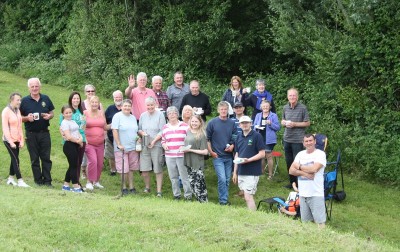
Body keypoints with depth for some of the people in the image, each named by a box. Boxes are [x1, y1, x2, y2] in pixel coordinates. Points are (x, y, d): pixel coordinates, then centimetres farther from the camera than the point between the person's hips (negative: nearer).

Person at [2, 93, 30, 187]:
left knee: (14, 159, 11)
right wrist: (11, 142, -16)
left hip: (17, 140, 7)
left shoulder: (18, 110, 8)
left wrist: (22, 140, 6)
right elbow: (5, 128, -14)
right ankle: (20, 181, -6)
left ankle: (10, 179, 22)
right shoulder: (6, 111, -12)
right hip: (9, 140, -7)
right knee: (16, 160, -8)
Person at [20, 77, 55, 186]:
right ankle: (38, 180, 11)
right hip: (31, 134, -1)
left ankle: (47, 180, 6)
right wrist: (27, 118, -17)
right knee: (34, 159, 5)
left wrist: (49, 116, -8)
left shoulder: (46, 99, 7)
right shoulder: (25, 101, 1)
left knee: (46, 158, 2)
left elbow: (52, 112, 15)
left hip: (44, 133, 1)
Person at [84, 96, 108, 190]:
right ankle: (89, 182, -7)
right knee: (93, 161, -19)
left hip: (100, 143, 4)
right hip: (89, 143, -4)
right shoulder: (85, 113, -2)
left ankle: (96, 181, 24)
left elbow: (105, 127, 16)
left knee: (100, 163, 5)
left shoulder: (101, 113, 9)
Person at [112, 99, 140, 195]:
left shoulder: (133, 117, 15)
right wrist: (119, 144, -16)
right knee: (124, 169, -3)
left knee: (131, 168, 8)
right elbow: (115, 131, -11)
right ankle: (124, 187, 9)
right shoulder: (117, 116, -6)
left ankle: (131, 187, 15)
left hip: (133, 148, 6)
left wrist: (138, 138, 4)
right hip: (122, 148, -5)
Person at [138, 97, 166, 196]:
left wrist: (154, 141, -14)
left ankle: (159, 191, 2)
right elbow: (139, 129, 17)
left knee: (158, 169, -2)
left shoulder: (160, 115, -2)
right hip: (144, 145, 4)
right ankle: (147, 187, 21)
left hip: (157, 145, -4)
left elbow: (162, 131, -6)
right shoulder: (143, 115, 11)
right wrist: (142, 133, -6)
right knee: (144, 169, 2)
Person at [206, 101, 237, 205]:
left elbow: (235, 138, 13)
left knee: (227, 180, 10)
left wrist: (232, 146, -5)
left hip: (228, 156, 4)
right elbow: (207, 139, -1)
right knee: (222, 179, -11)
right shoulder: (212, 123, -4)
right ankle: (223, 200, -1)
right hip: (217, 156, -4)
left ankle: (224, 198, 23)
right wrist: (211, 152, -7)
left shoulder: (231, 123, 5)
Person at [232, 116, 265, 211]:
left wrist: (248, 160, -20)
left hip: (252, 172, -7)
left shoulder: (257, 136, -8)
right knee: (248, 197, 11)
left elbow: (262, 154, -10)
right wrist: (235, 172, 16)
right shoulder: (239, 137, 12)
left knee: (248, 197, -10)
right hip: (241, 172, 7)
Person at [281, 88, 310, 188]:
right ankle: (292, 182, 24)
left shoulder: (303, 108, -8)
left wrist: (294, 124, -16)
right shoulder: (285, 108, 9)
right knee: (288, 161, 12)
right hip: (287, 138, 6)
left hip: (297, 139, -6)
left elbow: (307, 123, -6)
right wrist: (285, 123, -5)